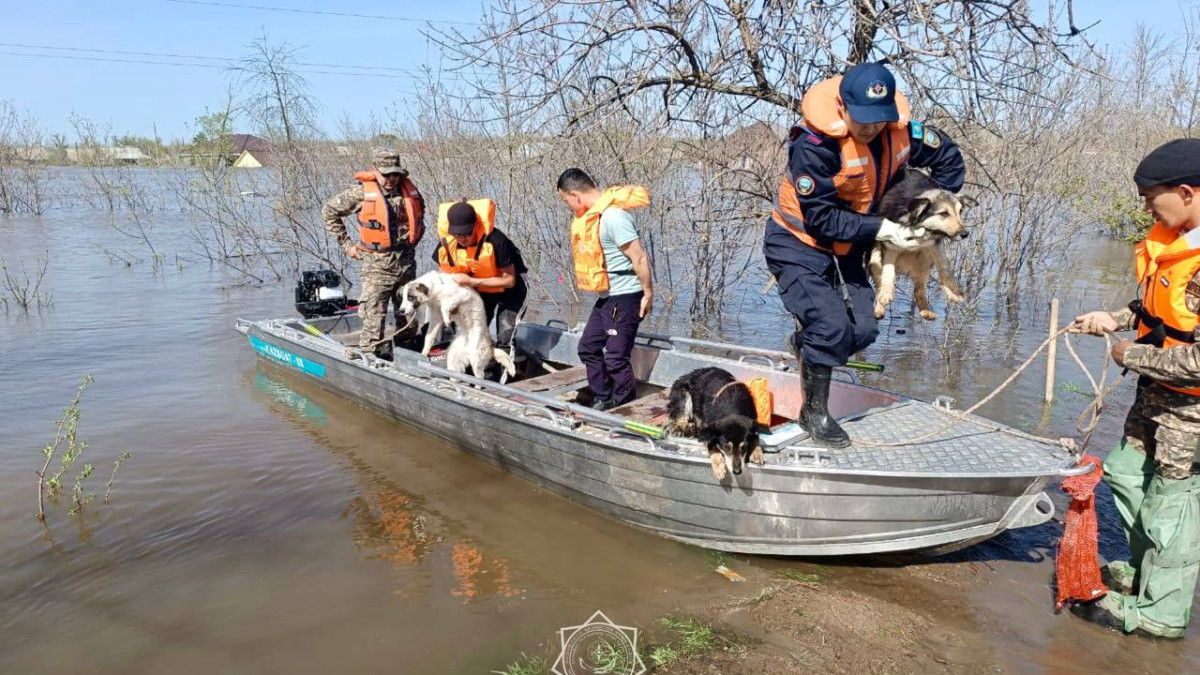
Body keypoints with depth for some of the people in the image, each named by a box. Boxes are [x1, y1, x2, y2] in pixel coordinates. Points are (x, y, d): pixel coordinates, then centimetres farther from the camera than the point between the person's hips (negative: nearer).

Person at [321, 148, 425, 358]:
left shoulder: (410, 191, 4)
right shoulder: (362, 193, -8)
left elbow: (419, 214, 26)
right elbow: (329, 211, 1)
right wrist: (346, 244, 0)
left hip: (406, 263, 5)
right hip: (377, 265, -4)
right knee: (374, 317, -8)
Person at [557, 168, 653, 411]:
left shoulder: (613, 216, -22)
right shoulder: (593, 214, 8)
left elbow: (639, 257, -21)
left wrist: (648, 294, -15)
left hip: (625, 297, -10)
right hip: (606, 296, 10)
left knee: (616, 357, -5)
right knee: (588, 347, 16)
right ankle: (602, 401, 28)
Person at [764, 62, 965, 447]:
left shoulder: (900, 132, -10)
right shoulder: (813, 145, -28)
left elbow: (948, 159, 8)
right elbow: (820, 218, -26)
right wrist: (881, 229, -27)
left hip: (847, 248, 6)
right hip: (799, 245, -6)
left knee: (862, 331, 0)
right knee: (832, 328, -17)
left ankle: (803, 343, 31)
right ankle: (814, 413, 3)